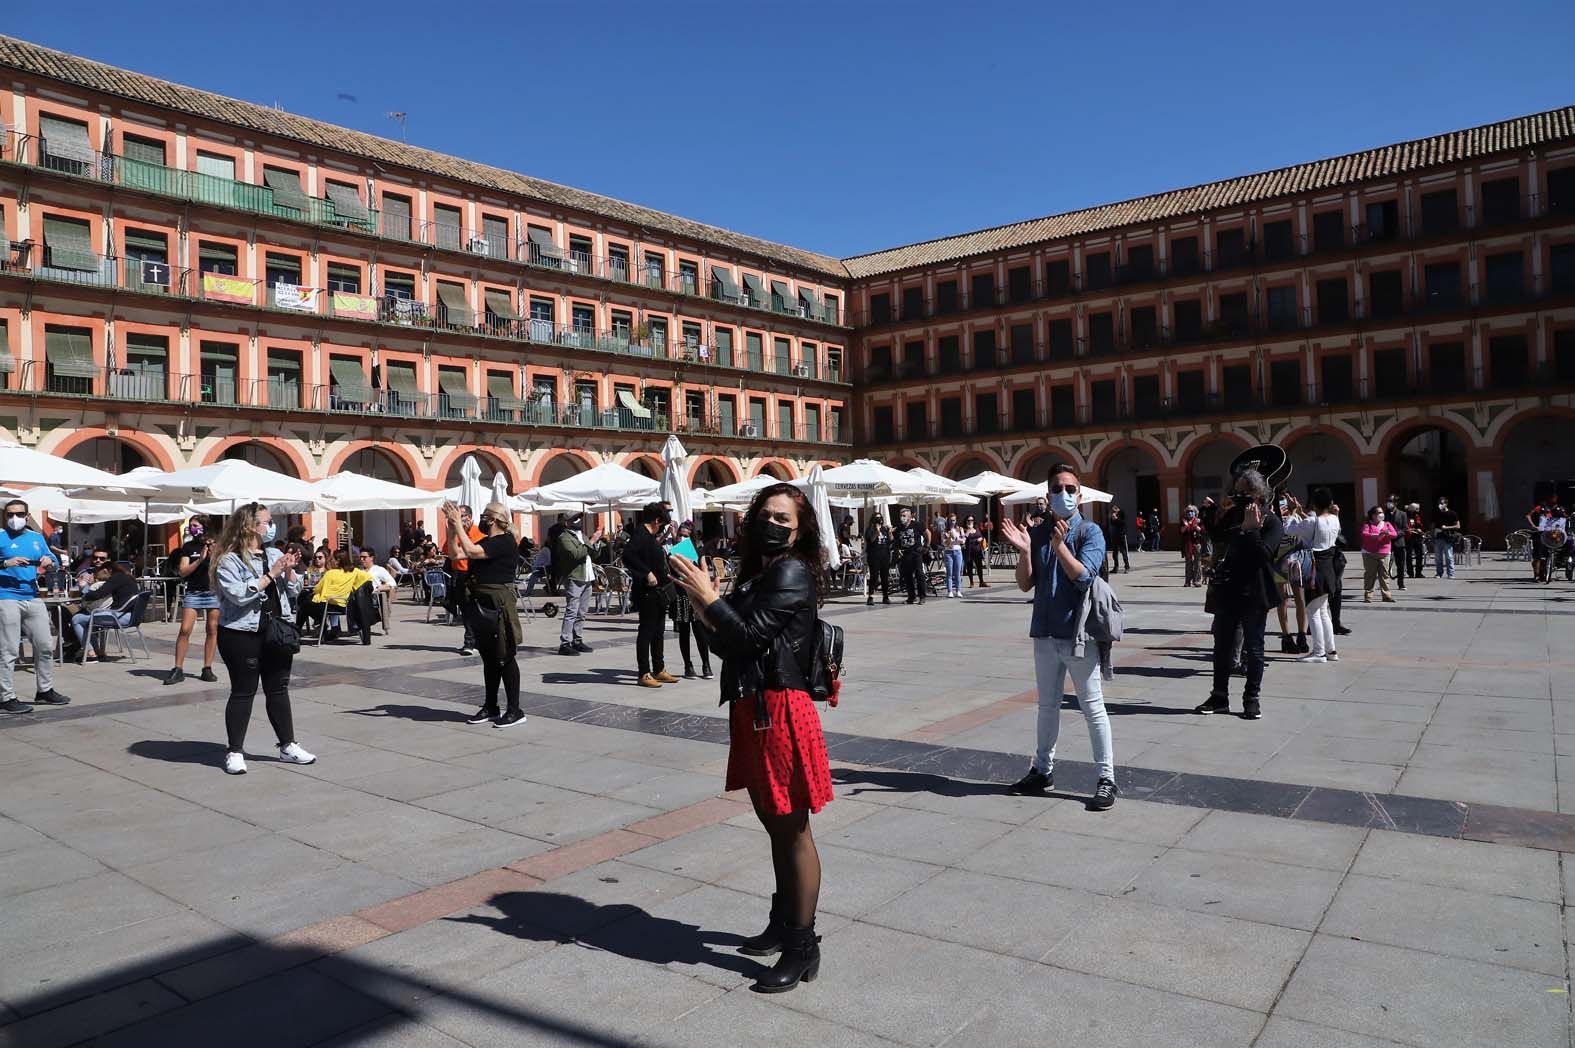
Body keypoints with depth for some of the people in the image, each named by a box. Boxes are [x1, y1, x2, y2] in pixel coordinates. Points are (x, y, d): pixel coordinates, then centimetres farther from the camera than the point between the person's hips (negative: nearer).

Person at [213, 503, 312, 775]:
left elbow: (294, 592, 12)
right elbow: (239, 595, -21)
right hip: (242, 633, -6)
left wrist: (289, 570, -6)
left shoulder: (275, 554, 10)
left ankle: (287, 746, 19)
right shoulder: (229, 560, -8)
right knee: (243, 692, 0)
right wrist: (271, 574, -19)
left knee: (279, 689, 11)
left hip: (277, 630, 6)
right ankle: (234, 751, 11)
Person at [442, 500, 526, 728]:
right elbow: (456, 554, 12)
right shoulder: (486, 542, 16)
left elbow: (471, 551, -24)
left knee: (504, 658, -5)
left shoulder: (505, 543, -13)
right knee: (489, 658, 15)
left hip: (498, 607, -9)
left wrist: (459, 525, -17)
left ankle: (515, 711, 1)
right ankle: (490, 708, 24)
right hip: (480, 605, 9)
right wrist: (452, 529, 1)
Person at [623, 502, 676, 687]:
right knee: (646, 631, -4)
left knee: (658, 631, 15)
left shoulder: (650, 536, 16)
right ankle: (645, 674, 1)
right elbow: (628, 555, -28)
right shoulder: (640, 534, -14)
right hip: (646, 592, -10)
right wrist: (647, 573, -28)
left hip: (658, 592, 10)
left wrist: (665, 576, 31)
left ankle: (659, 670, 24)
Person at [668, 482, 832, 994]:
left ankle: (802, 948, 11)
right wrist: (705, 614, -2)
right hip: (752, 710, 9)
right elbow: (732, 647, 13)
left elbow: (751, 635, -19)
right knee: (775, 825, 21)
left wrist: (710, 598, -14)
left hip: (780, 711, -9)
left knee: (792, 831, 0)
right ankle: (782, 924, 37)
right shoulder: (757, 574, 16)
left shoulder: (792, 573, -11)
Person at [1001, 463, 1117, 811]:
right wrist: (1024, 550, -14)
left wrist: (1059, 544, -30)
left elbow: (1083, 577, -20)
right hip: (1045, 632, 5)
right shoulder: (1038, 534, 5)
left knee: (1092, 707, 2)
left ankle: (1107, 779, 10)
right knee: (1047, 705, 17)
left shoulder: (1089, 532, -8)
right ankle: (1042, 769, 29)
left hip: (1078, 633, -5)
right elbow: (1026, 584, 2)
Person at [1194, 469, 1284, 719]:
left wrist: (1251, 528, -21)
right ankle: (1219, 697, 21)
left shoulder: (1271, 520, -7)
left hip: (1253, 594, -5)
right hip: (1227, 591, 5)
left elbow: (1263, 555, -19)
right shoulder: (1232, 514, 9)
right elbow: (1215, 538, 4)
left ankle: (1252, 700, 16)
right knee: (1222, 646, 11)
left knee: (1253, 647, 6)